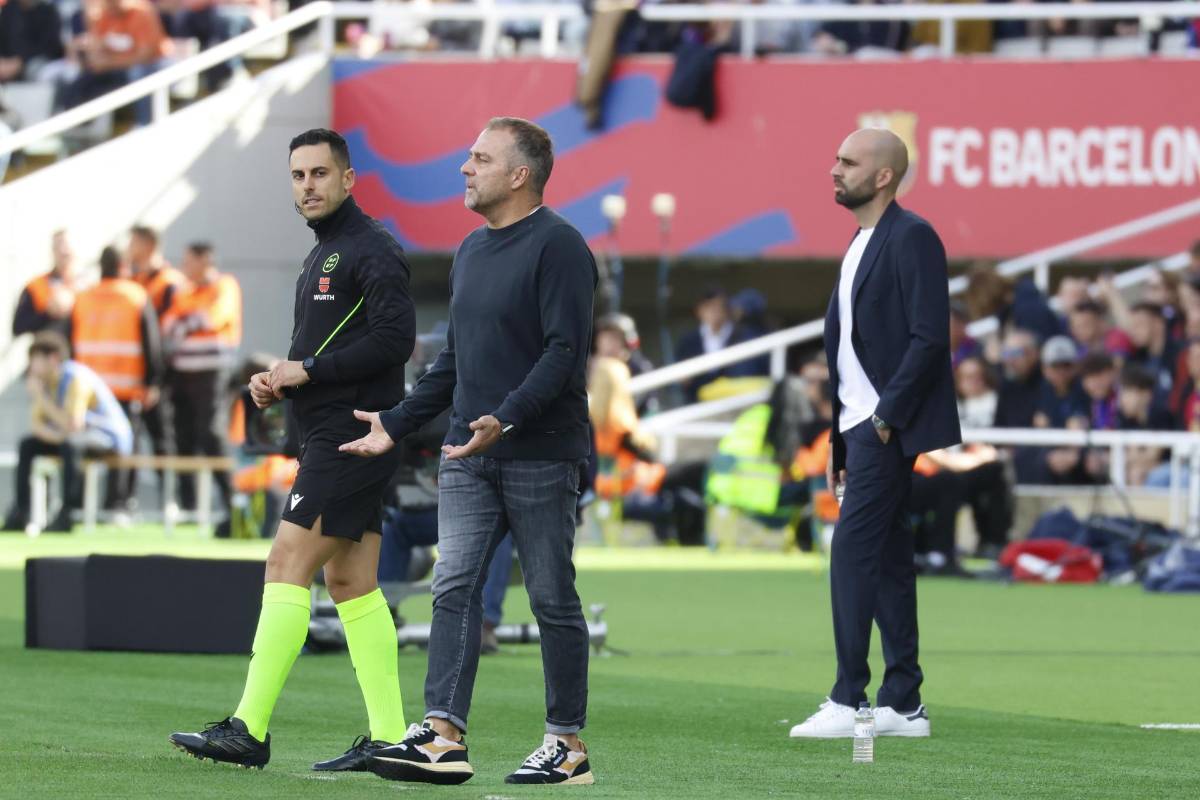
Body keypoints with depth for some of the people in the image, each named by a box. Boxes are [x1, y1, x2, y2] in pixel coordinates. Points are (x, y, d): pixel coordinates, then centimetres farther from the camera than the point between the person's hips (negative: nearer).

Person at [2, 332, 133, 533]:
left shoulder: (76, 379, -27)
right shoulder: (46, 380, -3)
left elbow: (73, 425, -36)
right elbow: (38, 423, 3)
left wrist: (41, 397, -29)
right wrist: (52, 435, -20)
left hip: (112, 439, -9)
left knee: (70, 444, -37)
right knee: (27, 445, 1)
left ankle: (66, 515, -35)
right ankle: (20, 512, -1)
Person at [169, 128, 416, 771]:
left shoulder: (372, 250, -10)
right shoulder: (321, 257, 21)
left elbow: (394, 338, -20)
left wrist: (307, 371, -16)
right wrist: (277, 381, 7)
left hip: (350, 438, -10)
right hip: (331, 436, 10)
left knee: (288, 564, -13)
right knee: (351, 584, 8)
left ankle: (249, 729, -15)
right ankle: (388, 736, 7)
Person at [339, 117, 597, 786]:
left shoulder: (558, 246, -9)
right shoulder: (471, 251, 17)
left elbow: (565, 352, -18)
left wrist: (506, 418, -28)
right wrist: (397, 425, 22)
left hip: (541, 455, -7)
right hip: (467, 456, 7)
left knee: (553, 599, 0)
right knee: (455, 589, -4)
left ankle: (568, 743, 8)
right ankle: (444, 735, -9)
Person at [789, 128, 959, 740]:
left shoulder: (911, 238, -10)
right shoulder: (860, 246, 19)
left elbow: (929, 337, -17)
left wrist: (888, 414, -19)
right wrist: (839, 442, 17)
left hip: (888, 425, -10)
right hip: (862, 424, 10)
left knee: (854, 550, -12)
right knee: (887, 558, 9)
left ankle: (848, 699, -11)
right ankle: (902, 703, 12)